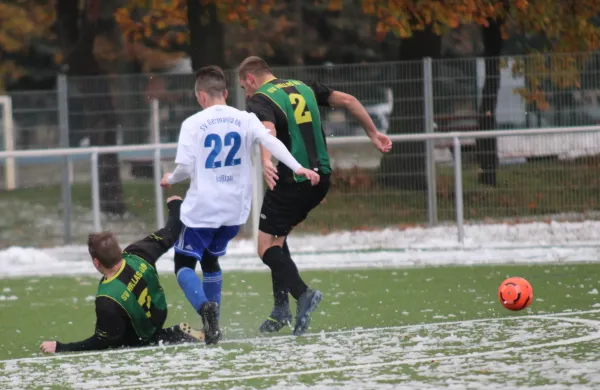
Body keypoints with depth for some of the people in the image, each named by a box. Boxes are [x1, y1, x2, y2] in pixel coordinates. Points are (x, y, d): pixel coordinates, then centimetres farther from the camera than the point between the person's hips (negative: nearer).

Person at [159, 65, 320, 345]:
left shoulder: (193, 124, -6)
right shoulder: (245, 120, 2)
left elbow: (185, 168, -9)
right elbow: (271, 142, -12)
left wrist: (170, 179, 12)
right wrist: (298, 168, -19)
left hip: (201, 208, -4)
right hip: (235, 209, 5)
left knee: (184, 264, 4)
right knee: (210, 259, 25)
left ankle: (205, 306, -27)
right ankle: (212, 327, 21)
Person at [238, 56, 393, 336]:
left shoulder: (259, 101, -7)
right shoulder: (303, 88, 15)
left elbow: (267, 130, -29)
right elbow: (348, 100, 12)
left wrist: (266, 161, -47)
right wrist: (373, 133, 19)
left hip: (292, 180, -8)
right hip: (321, 179, 8)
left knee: (266, 246, 0)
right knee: (276, 237, 23)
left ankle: (303, 294, -23)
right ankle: (281, 308, 16)